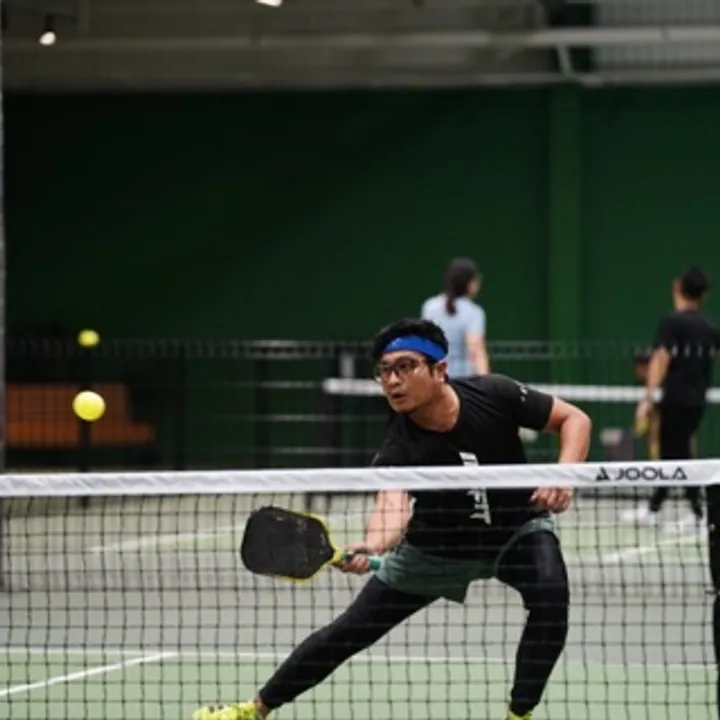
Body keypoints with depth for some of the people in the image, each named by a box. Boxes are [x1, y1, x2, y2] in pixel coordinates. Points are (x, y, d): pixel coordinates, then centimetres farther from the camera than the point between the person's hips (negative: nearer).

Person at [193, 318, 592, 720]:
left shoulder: (494, 395, -28)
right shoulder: (401, 447, -32)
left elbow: (574, 419, -15)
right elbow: (394, 505, -51)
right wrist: (371, 547, -73)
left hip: (518, 528, 0)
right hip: (439, 548, 0)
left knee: (550, 600, -31)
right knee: (350, 631, 3)